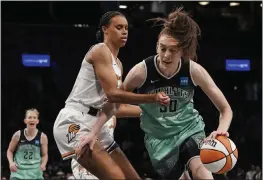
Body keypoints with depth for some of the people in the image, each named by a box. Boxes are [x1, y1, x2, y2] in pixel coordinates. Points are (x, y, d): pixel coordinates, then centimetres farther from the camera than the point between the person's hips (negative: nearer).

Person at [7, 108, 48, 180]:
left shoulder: (42, 137, -4)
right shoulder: (18, 135, -3)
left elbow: (45, 154, 7)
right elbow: (10, 151, 10)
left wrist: (43, 164, -14)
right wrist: (11, 162, -8)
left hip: (35, 174, 0)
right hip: (18, 172, 0)